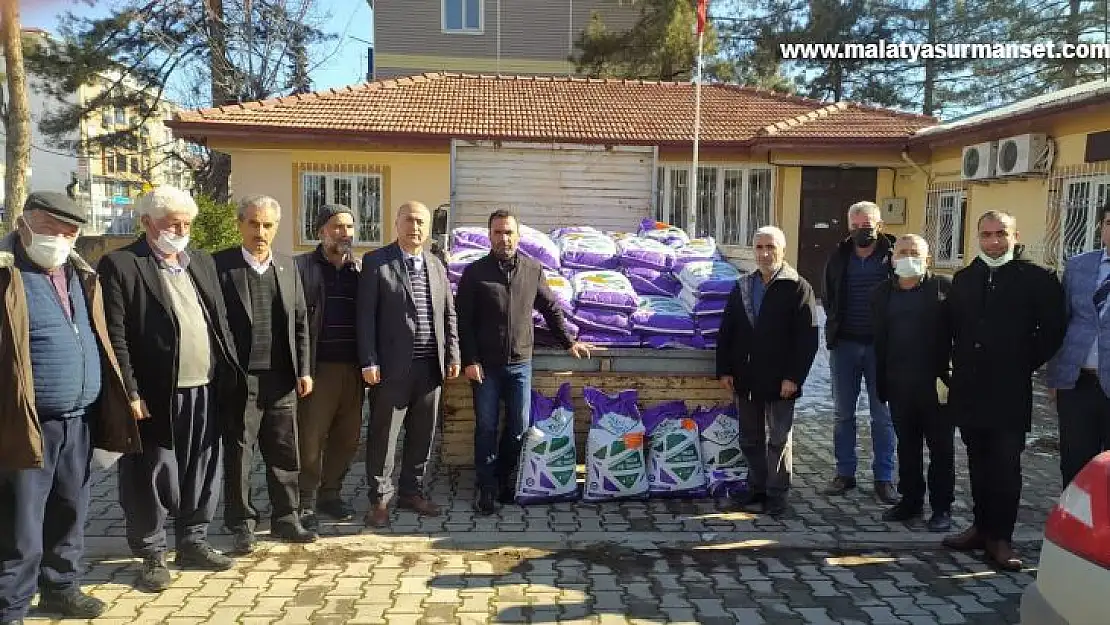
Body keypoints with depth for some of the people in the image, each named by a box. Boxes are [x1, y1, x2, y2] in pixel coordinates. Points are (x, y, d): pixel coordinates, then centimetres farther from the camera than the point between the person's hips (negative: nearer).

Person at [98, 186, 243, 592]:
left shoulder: (202, 262, 13)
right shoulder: (120, 264, -6)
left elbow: (221, 321, 14)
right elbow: (115, 335, -11)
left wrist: (230, 375, 8)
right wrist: (131, 393, -15)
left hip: (206, 390, 6)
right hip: (155, 394, -5)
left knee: (202, 475, 14)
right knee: (152, 480, 6)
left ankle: (193, 544, 30)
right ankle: (152, 556, 22)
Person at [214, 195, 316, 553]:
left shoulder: (288, 267, 10)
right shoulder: (220, 265, -4)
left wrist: (303, 371, 6)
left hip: (282, 378, 4)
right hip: (240, 378, -4)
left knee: (285, 454, 11)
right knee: (238, 454, 7)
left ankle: (286, 518, 25)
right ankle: (241, 525, 21)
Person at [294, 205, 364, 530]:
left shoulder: (362, 269, 12)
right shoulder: (301, 267, -1)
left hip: (353, 368, 4)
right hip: (318, 367, -4)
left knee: (348, 438, 10)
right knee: (310, 438, 0)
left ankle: (329, 493, 26)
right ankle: (305, 503, 13)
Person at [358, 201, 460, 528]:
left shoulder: (436, 265, 13)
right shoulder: (375, 262, -2)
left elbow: (448, 315, 15)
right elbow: (366, 316, -7)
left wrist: (453, 355, 7)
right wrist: (369, 362, -12)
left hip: (431, 366, 5)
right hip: (393, 366, -5)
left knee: (422, 435, 13)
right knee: (384, 436, 3)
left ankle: (411, 492, 27)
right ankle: (380, 498, 16)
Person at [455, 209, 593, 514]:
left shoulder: (533, 270, 4)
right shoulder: (474, 272, -3)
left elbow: (551, 308, 15)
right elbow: (463, 321, -5)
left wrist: (569, 342, 16)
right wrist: (469, 360, -10)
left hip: (520, 363, 3)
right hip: (485, 365, -2)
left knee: (519, 427, 8)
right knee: (486, 427, 4)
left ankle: (505, 479, 27)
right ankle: (487, 487, 16)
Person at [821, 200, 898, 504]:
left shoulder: (893, 256, -4)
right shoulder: (839, 258, 6)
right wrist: (835, 327, 5)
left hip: (881, 344, -3)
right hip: (844, 344, 3)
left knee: (883, 414, 5)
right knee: (844, 413, 9)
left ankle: (884, 477, 14)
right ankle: (845, 473, 20)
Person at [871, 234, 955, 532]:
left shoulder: (944, 287, -3)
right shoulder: (884, 293, 9)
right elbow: (879, 341, 10)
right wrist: (881, 383, 8)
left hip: (936, 383, -4)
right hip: (899, 384, 4)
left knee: (941, 447, 6)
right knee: (907, 445, 14)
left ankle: (942, 507, 16)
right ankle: (910, 499, 27)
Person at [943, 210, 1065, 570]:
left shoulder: (1037, 279, -4)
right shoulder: (964, 279, 10)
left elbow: (1052, 331, -4)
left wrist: (1025, 364, -2)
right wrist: (959, 367, 8)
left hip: (1010, 392, -4)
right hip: (969, 389, 4)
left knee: (1006, 467, 1)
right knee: (978, 463, 13)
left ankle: (1000, 538, 10)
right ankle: (982, 527, 24)